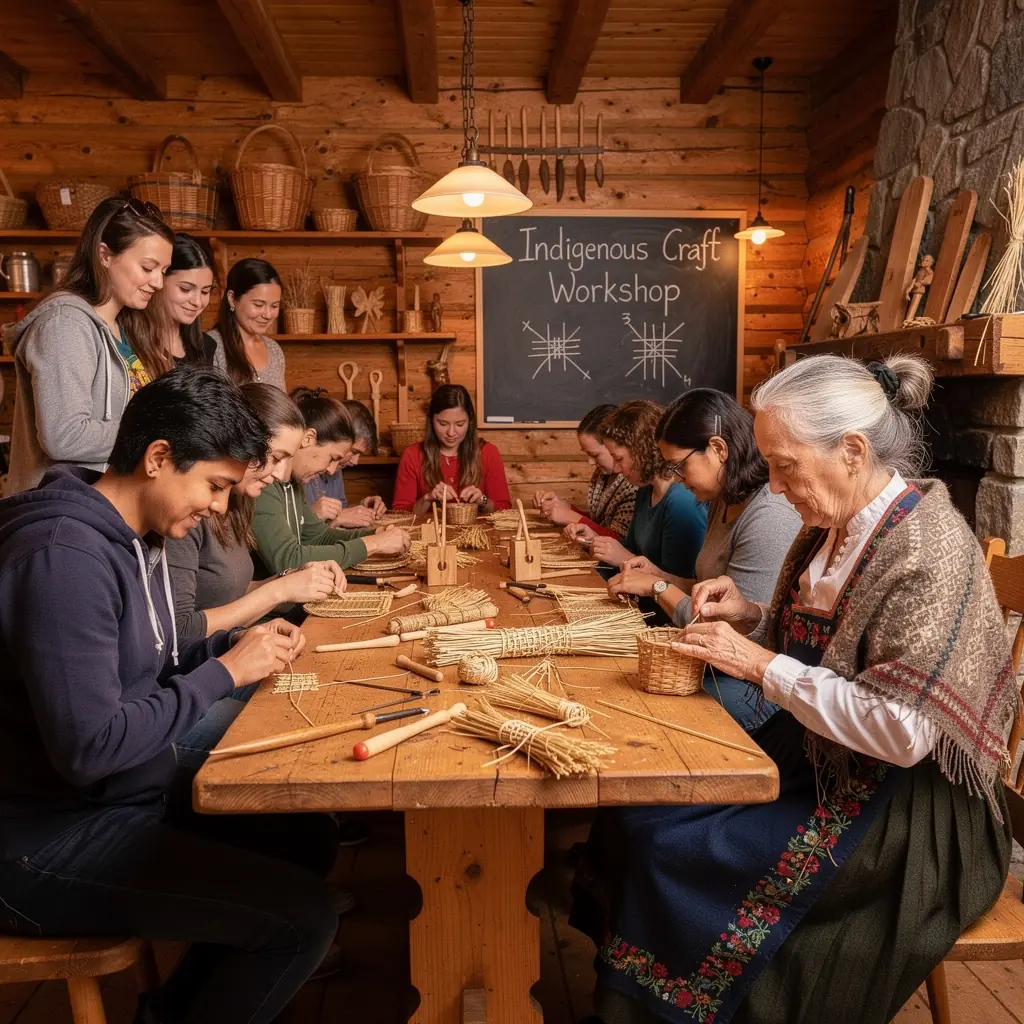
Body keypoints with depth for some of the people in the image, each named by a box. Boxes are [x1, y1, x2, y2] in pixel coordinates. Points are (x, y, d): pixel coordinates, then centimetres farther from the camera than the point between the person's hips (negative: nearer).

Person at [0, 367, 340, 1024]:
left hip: (129, 794, 10)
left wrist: (237, 645, -2)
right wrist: (225, 672, -20)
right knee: (303, 915, -15)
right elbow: (90, 747, -30)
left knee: (309, 838, 14)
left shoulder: (137, 535, 5)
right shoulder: (64, 555, -26)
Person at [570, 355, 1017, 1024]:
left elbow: (902, 730, -27)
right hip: (816, 757, 8)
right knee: (636, 809, -4)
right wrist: (750, 617, -3)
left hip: (903, 806, -8)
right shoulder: (834, 527, 2)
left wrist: (763, 666, -23)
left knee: (669, 848, -16)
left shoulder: (929, 548, -22)